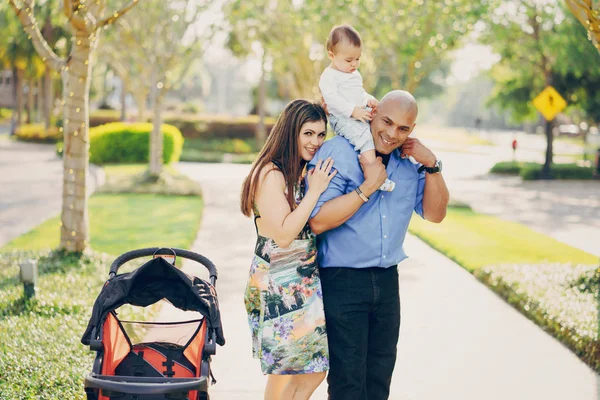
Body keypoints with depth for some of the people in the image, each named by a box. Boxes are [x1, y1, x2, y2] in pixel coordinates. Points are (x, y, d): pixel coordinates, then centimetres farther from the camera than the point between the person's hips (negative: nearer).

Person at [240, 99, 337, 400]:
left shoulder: (306, 172, 10)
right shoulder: (270, 174, -16)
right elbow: (282, 235, -22)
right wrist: (314, 191, -19)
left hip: (307, 283, 8)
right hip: (278, 287, -8)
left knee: (315, 369, 11)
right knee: (284, 373, 2)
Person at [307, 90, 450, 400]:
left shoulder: (409, 161, 6)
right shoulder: (338, 153, -13)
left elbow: (434, 214, 8)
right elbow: (318, 221, -22)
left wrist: (431, 166, -5)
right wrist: (368, 187, -21)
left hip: (387, 280, 6)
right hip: (342, 280, -6)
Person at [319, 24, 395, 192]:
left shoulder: (355, 74, 22)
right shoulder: (328, 76, -7)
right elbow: (332, 98, -19)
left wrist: (369, 99, 9)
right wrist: (353, 110, -26)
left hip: (361, 114, 9)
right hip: (342, 119, -9)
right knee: (364, 136, -29)